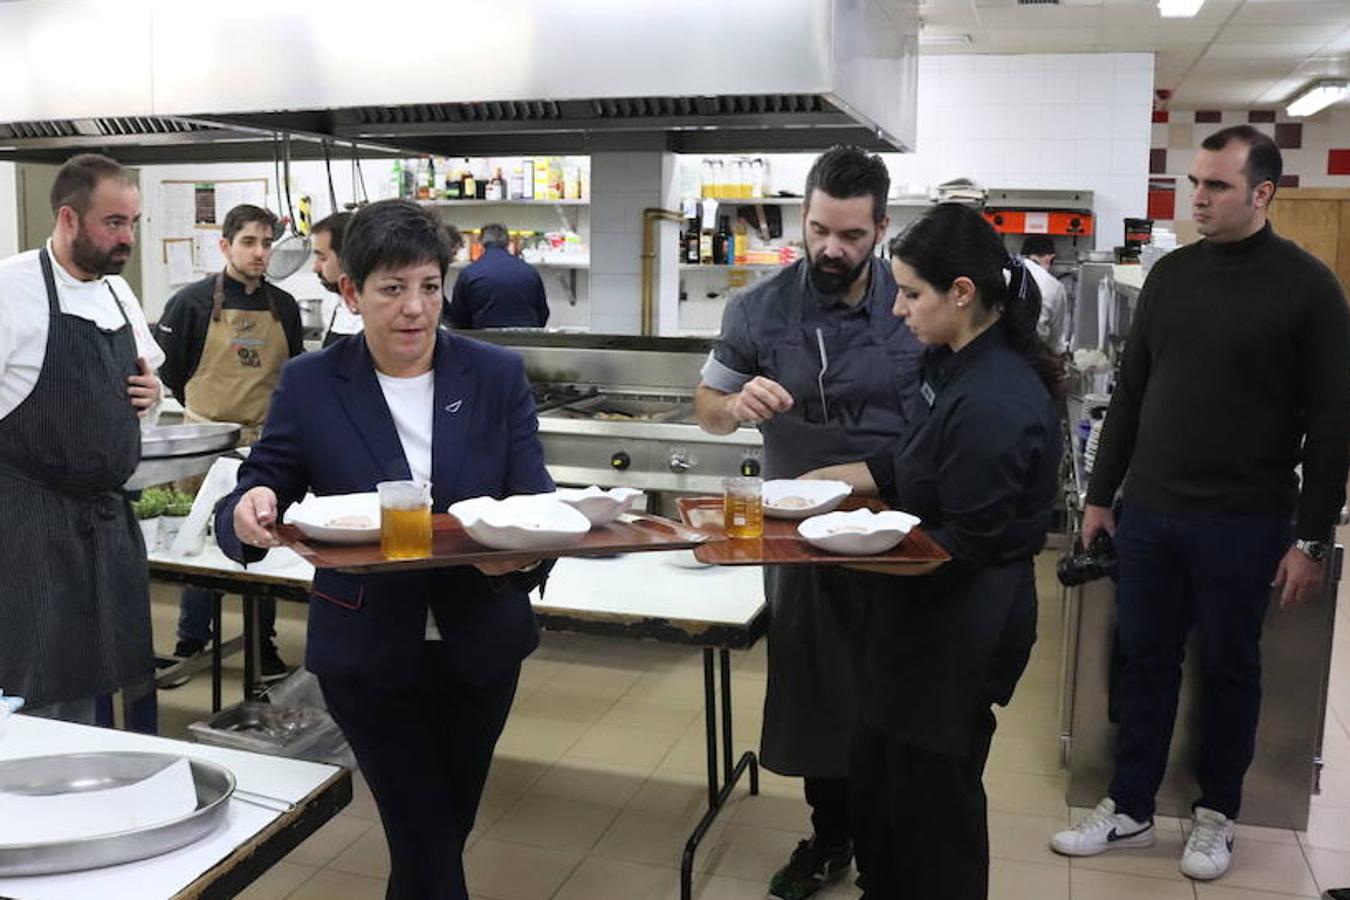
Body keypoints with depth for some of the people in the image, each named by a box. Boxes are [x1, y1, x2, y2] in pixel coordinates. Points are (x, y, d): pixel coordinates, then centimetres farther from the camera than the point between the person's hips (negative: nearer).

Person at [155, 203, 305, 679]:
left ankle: (263, 641, 21)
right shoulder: (193, 302, -4)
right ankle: (191, 639, 22)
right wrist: (192, 422, -2)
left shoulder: (284, 306, 7)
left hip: (266, 445, 3)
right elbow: (163, 371, 0)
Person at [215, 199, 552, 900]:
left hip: (480, 647, 2)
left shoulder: (497, 375, -3)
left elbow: (535, 501, -6)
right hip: (367, 653, -2)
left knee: (447, 829, 20)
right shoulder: (309, 385, -6)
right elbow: (249, 507, -5)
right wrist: (248, 515, -30)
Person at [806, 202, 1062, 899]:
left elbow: (967, 543, -23)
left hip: (959, 624, -10)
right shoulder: (955, 363, 2)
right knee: (877, 772, 22)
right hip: (933, 608, 10)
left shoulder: (993, 403, -27)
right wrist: (832, 480, 8)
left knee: (931, 791, 10)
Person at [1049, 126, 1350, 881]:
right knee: (1146, 662, 11)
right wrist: (1102, 494, 10)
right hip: (1149, 512, 4)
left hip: (1243, 524, -4)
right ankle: (1129, 810, 23)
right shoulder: (1170, 274, 7)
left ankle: (1217, 815, 28)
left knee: (1229, 670, 11)